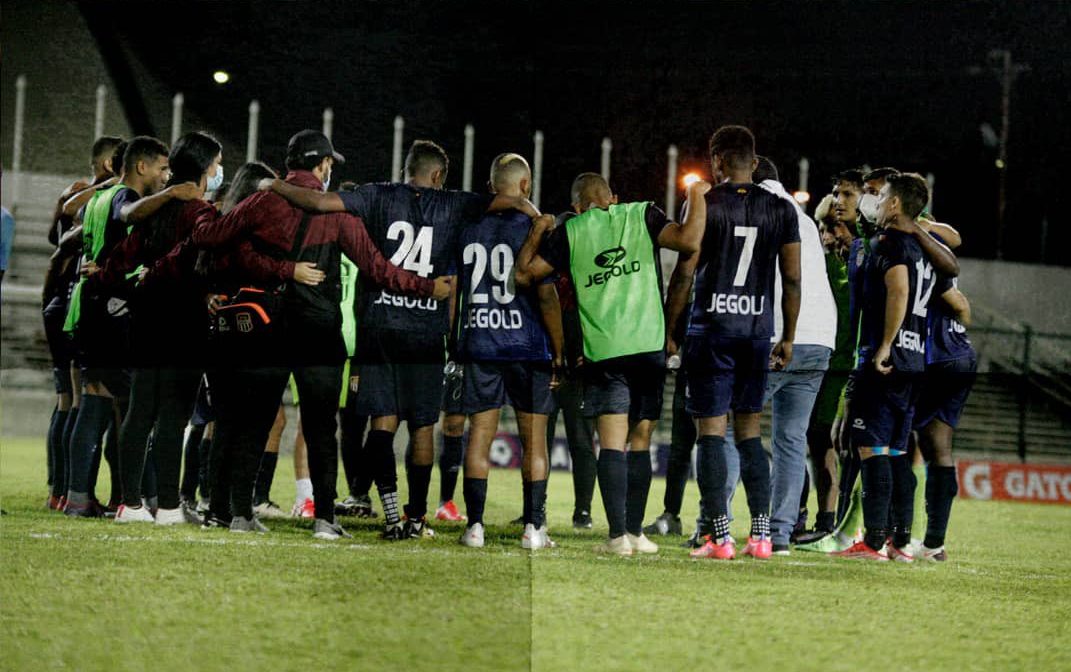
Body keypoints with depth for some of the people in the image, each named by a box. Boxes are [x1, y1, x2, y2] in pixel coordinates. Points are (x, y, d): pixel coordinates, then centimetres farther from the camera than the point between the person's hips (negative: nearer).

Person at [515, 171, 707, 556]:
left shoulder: (569, 232, 6)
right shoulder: (641, 215, 5)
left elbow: (524, 274, 8)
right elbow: (688, 241, -10)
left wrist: (537, 231, 23)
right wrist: (696, 198, 6)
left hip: (603, 351, -1)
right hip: (649, 347, 1)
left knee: (612, 444, -3)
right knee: (640, 443, 9)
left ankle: (618, 535, -13)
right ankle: (635, 532, 10)